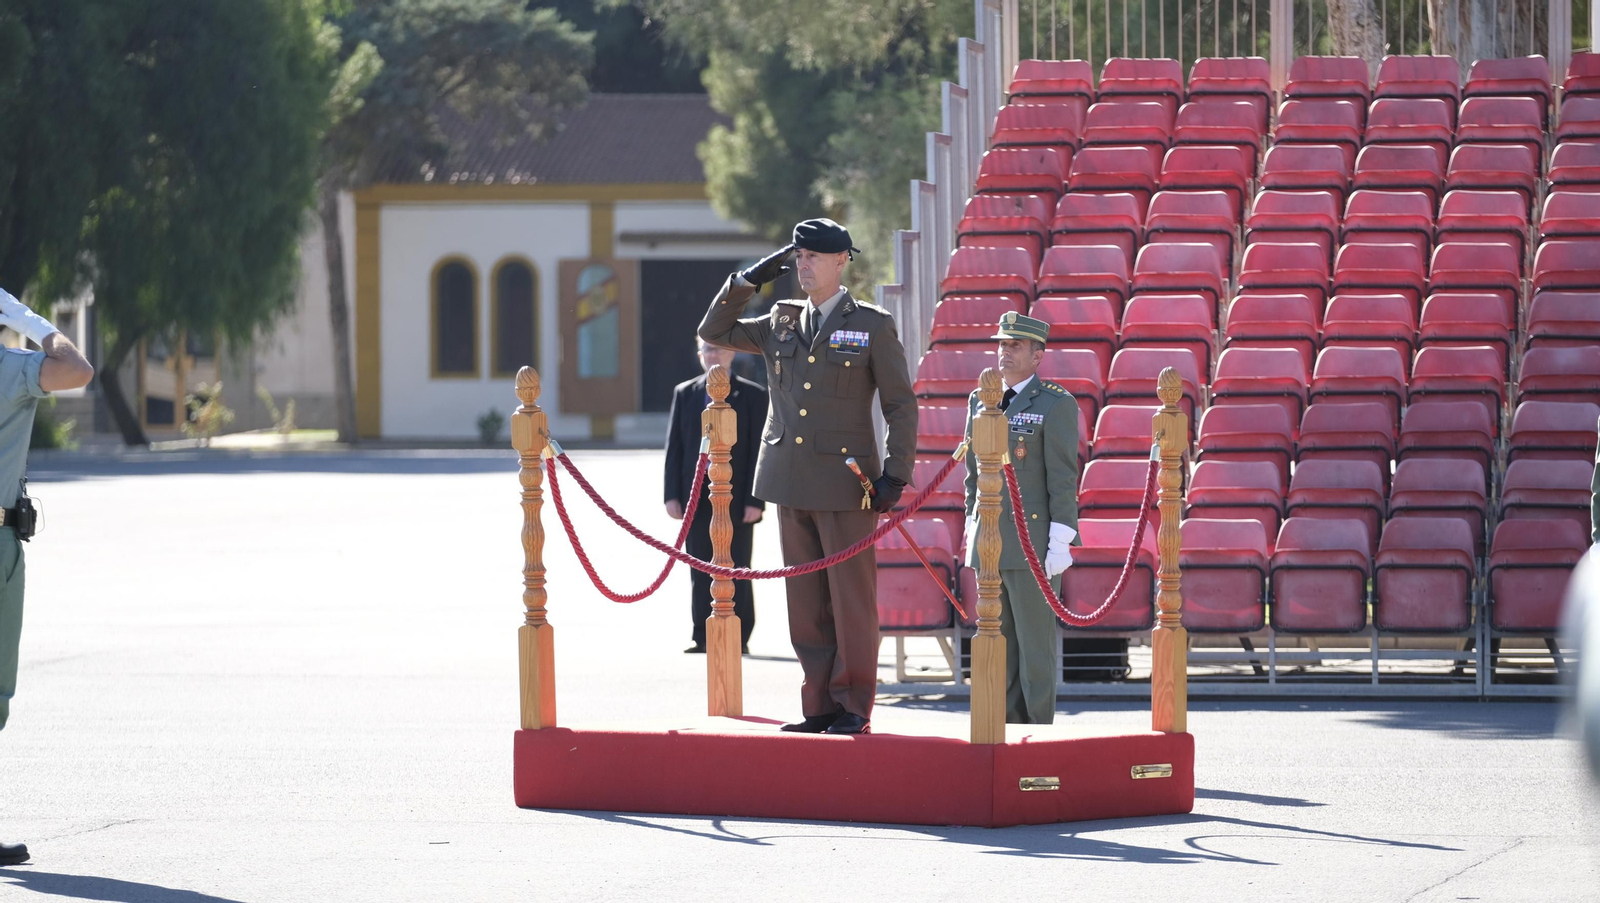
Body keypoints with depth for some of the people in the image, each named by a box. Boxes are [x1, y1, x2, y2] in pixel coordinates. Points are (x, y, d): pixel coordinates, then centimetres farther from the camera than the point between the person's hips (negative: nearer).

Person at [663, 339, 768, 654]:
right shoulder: (685, 394, 11)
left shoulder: (753, 396, 2)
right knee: (700, 573, 3)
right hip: (697, 498, 3)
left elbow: (759, 450, -2)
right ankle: (702, 637, 7)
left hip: (736, 499, -3)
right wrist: (672, 495, -1)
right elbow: (675, 447, 8)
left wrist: (755, 500, -10)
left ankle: (738, 638, 5)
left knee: (736, 572, 1)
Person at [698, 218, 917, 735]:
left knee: (851, 600, -3)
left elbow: (901, 405, -1)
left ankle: (853, 708, 2)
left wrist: (896, 475, -8)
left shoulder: (872, 326, 0)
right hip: (791, 481, 5)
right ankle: (819, 706, 10)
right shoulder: (781, 324, 13)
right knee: (805, 603, 6)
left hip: (845, 483, -5)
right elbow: (714, 332, 19)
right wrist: (749, 280, 8)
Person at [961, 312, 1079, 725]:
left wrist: (1060, 543, -14)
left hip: (1031, 543, -6)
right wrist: (971, 528, 15)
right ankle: (1007, 723, 13)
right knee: (998, 641, 8)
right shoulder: (980, 403, 14)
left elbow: (1063, 478, -9)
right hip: (988, 543, 6)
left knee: (1035, 641, -3)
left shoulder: (1056, 405, -5)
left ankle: (1038, 726, 1)